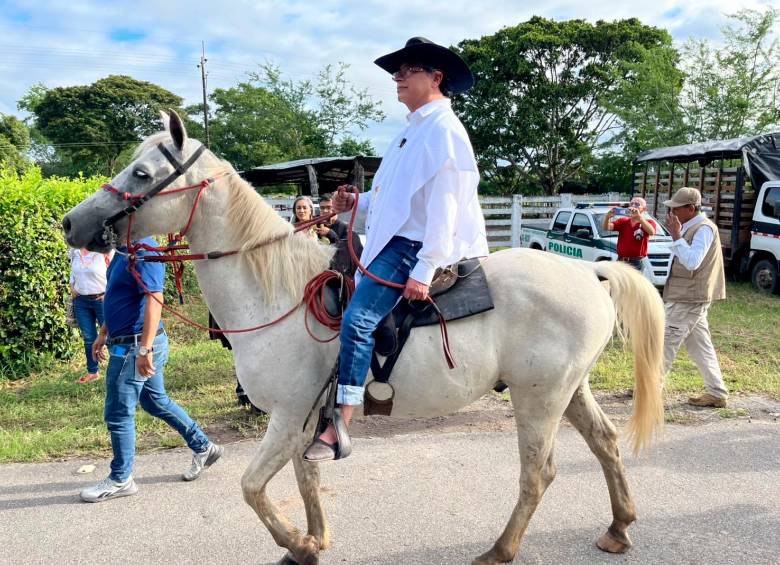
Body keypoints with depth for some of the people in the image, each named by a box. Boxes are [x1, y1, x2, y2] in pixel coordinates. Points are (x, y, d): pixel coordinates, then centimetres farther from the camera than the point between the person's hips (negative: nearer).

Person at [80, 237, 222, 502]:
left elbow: (154, 300, -26)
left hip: (135, 347, -10)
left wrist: (145, 349, -29)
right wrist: (104, 333, 23)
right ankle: (203, 447, 30)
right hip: (128, 344, 10)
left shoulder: (143, 251, -20)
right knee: (156, 401, 19)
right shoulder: (124, 251, 10)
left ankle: (120, 480, 20)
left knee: (118, 414, 3)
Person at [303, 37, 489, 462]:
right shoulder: (414, 130, 18)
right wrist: (356, 204, 9)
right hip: (391, 240, 11)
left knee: (358, 320, -24)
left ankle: (337, 431, -21)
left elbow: (444, 204, -19)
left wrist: (423, 272, -23)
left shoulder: (443, 130, -12)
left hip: (410, 247, -11)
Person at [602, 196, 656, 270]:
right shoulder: (623, 221, 12)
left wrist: (639, 217, -35)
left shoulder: (648, 222, 0)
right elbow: (607, 227, -1)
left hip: (636, 263, -4)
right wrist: (607, 217, -24)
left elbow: (652, 232, -23)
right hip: (620, 261, 4)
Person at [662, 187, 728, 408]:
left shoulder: (704, 229, -16)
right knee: (700, 347, 12)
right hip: (688, 297, 10)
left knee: (666, 341, -3)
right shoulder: (690, 227, 12)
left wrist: (676, 236, -25)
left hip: (689, 299, -10)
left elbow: (692, 262, -28)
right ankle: (717, 393, 17)